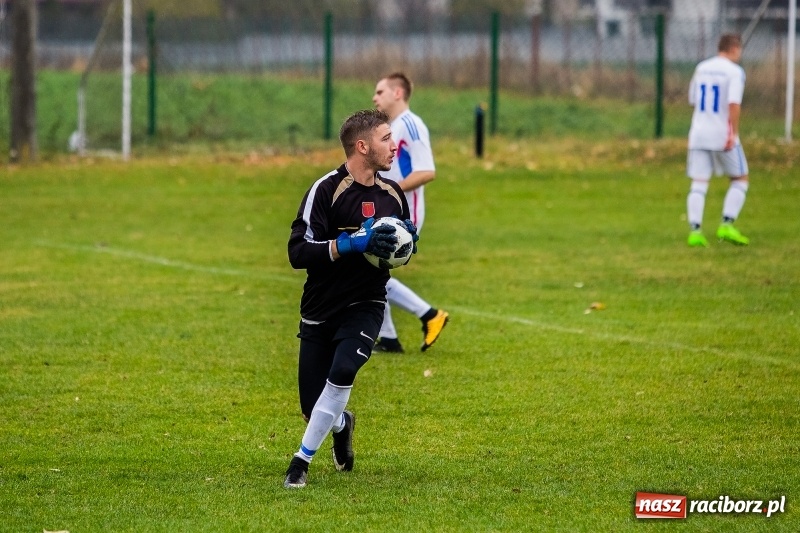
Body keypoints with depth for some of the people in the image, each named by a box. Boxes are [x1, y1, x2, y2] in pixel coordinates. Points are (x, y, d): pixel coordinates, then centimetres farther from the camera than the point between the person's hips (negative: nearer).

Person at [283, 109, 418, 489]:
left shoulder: (393, 194, 5)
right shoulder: (327, 190, -14)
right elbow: (298, 252, -20)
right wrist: (352, 243, -29)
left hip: (366, 305, 2)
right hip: (320, 311, -2)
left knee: (342, 371, -27)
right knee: (313, 410, 3)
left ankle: (303, 460, -13)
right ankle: (342, 423, 42)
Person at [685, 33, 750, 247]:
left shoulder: (701, 68, 10)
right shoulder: (734, 71, -8)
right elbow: (734, 104, -19)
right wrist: (733, 134, -19)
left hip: (699, 133, 5)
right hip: (723, 134, -5)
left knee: (698, 184, 2)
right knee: (740, 179, 10)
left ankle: (695, 230, -10)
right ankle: (727, 225, -2)